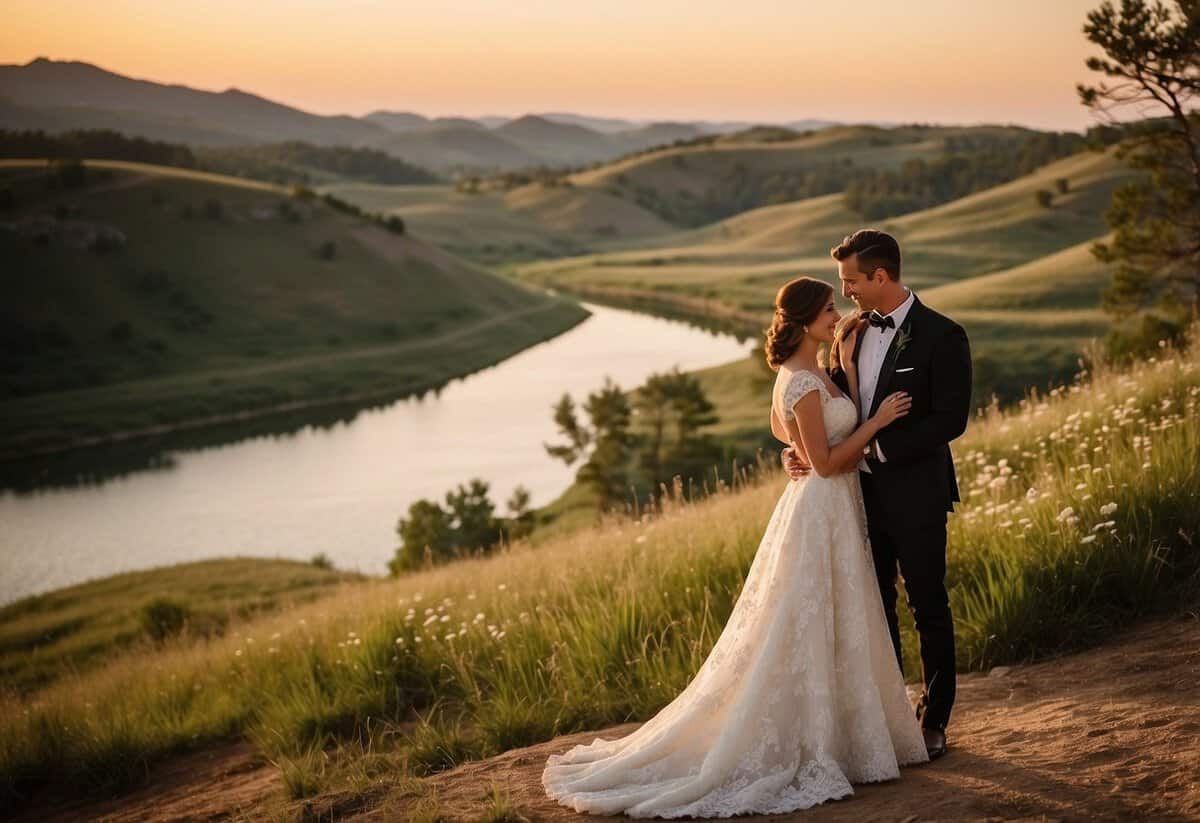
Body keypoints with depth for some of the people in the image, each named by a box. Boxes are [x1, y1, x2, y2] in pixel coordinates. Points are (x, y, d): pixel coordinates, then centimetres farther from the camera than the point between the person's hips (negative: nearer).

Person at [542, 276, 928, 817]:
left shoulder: (797, 371, 9)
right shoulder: (806, 383, -21)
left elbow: (780, 429, 23)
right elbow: (826, 463, -20)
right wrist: (875, 421, -16)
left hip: (825, 508, 10)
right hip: (823, 510, -10)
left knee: (805, 629, 16)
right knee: (812, 632, -3)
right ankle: (814, 749, 5)